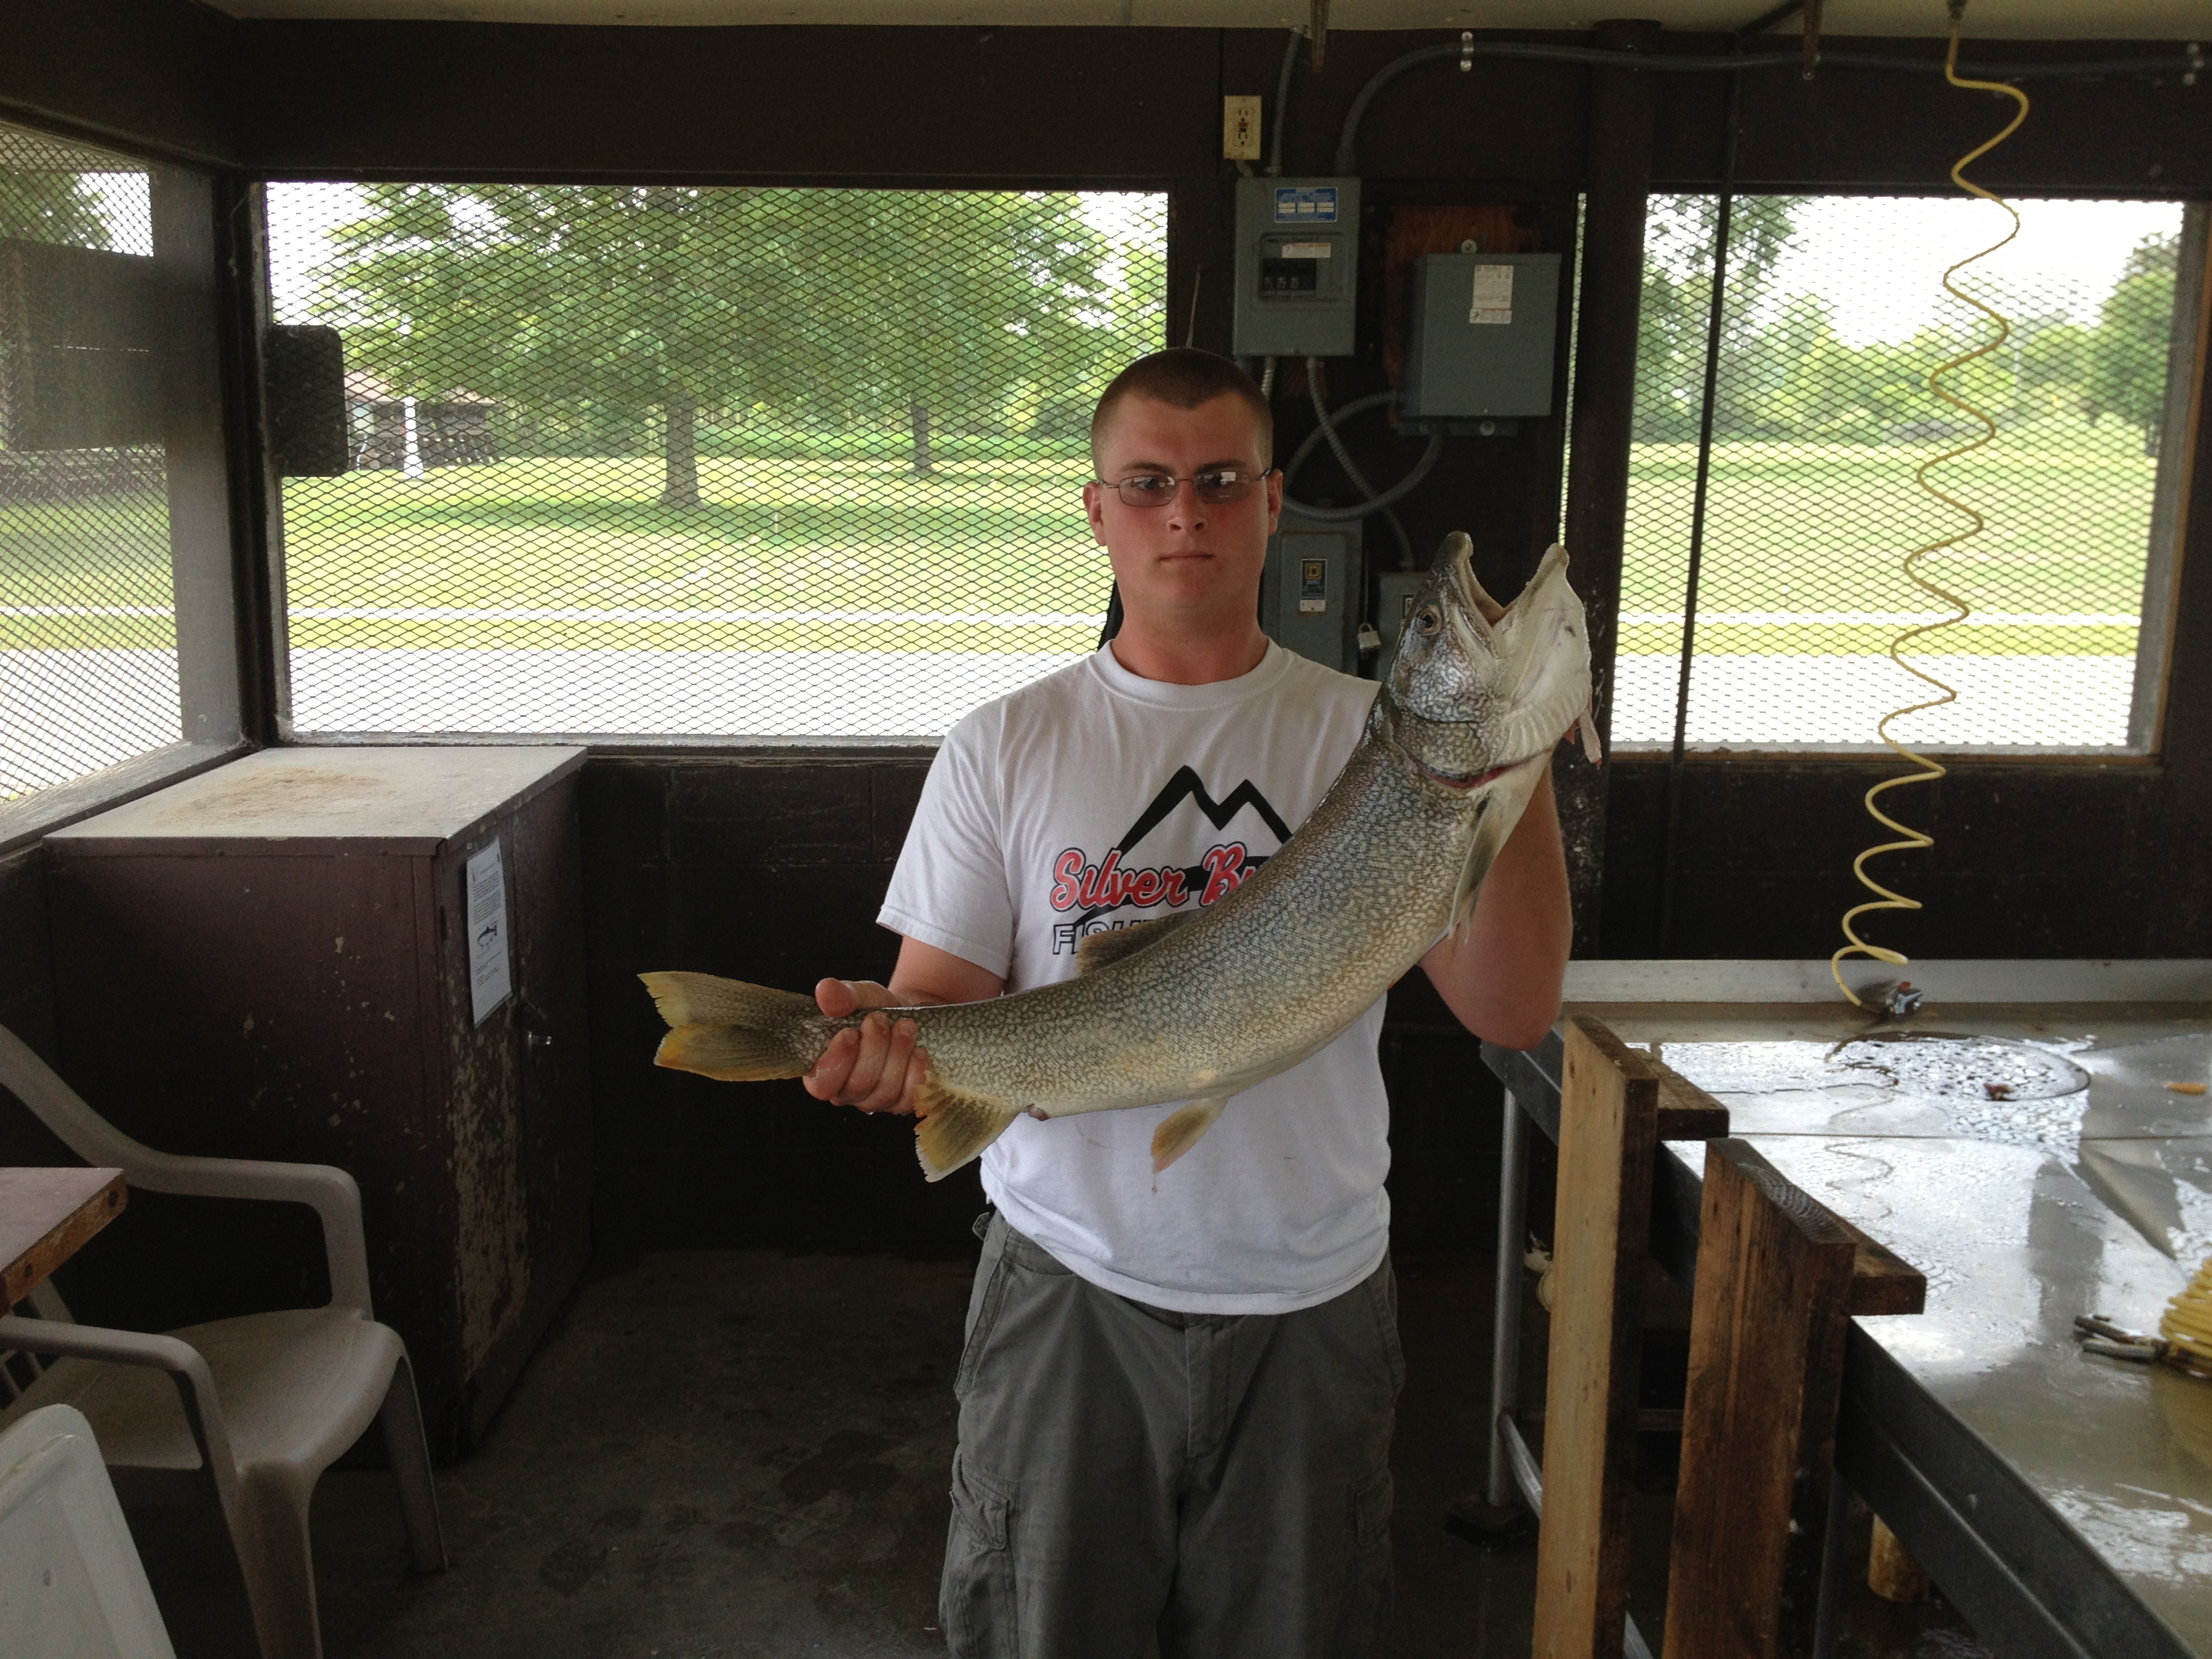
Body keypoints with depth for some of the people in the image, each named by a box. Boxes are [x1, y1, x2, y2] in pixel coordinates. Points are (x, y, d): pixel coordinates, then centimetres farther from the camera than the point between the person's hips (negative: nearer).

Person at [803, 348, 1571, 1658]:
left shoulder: (1371, 738, -2)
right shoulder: (1005, 749, -1)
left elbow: (1514, 1010, -9)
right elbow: (943, 1002, -2)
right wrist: (887, 1038, -25)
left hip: (1313, 1303, 1)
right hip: (1070, 1291, 0)